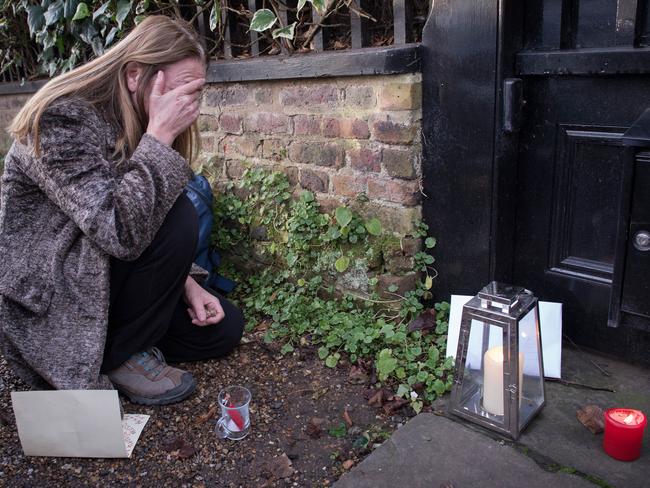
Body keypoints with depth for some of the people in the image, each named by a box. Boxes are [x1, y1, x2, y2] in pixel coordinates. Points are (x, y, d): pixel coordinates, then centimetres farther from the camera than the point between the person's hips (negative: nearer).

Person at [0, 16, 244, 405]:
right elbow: (120, 232, -36)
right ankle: (119, 354, -10)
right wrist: (160, 136, -33)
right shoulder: (62, 120, -24)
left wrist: (184, 282, -8)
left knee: (224, 328, 1)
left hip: (110, 275, 8)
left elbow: (145, 225, 6)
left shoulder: (137, 125, 1)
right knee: (176, 215, -27)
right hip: (46, 297, -7)